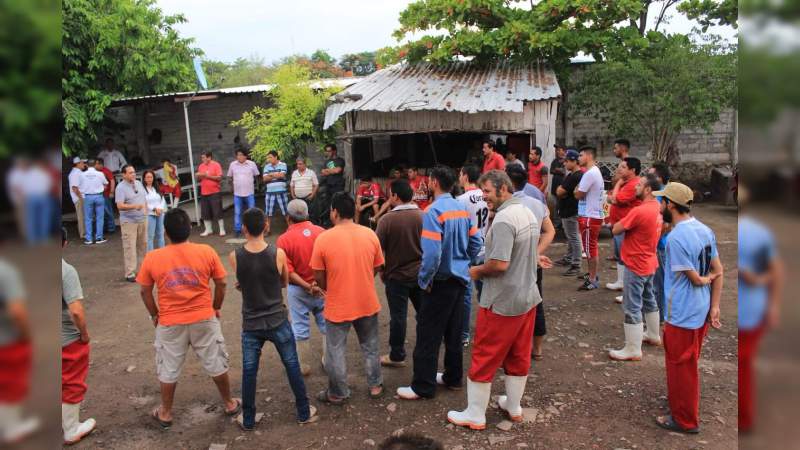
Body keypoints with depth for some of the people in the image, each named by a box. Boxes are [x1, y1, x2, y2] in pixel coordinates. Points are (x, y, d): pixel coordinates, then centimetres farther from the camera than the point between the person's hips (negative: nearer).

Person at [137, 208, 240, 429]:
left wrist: (154, 315, 14)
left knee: (168, 369, 18)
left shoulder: (152, 258, -10)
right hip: (204, 319, 0)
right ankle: (230, 404, 31)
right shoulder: (207, 252, -11)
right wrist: (216, 308, 12)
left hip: (170, 323, 0)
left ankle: (165, 414, 33)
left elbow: (145, 291, -1)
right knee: (215, 364, 16)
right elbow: (221, 283, -4)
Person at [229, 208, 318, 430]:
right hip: (278, 322, -1)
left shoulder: (235, 256, -12)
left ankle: (248, 420, 30)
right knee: (292, 367, 15)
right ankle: (304, 413, 28)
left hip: (251, 324, 1)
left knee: (248, 372, 15)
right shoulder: (278, 254, -14)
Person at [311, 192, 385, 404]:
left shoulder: (323, 238, -16)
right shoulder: (370, 234, -7)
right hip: (367, 303, 3)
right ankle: (375, 385, 35)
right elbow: (376, 268, 3)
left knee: (336, 351, 15)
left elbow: (319, 277, -8)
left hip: (337, 307, -3)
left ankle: (338, 393, 29)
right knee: (370, 346, 22)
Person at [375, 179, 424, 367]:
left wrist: (382, 271, 4)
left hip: (396, 275, -3)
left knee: (398, 316, 7)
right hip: (420, 273, 3)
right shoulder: (423, 216, -8)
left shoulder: (387, 219, -17)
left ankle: (397, 356, 18)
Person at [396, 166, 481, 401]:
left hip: (441, 282, -8)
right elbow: (476, 241, 7)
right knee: (454, 332, 17)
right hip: (460, 278, 8)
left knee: (428, 335, 2)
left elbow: (431, 252, -26)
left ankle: (423, 386, 11)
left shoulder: (433, 211, -19)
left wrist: (424, 280, -14)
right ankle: (453, 377, 29)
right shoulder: (462, 208, 4)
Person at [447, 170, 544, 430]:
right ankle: (514, 407, 33)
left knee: (484, 358, 4)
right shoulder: (528, 213, 8)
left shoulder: (504, 219, -22)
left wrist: (478, 271, -11)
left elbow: (500, 263, -27)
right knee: (519, 356, 18)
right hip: (528, 297, 9)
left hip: (502, 302, -9)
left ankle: (475, 415, 16)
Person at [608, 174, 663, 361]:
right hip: (649, 263, 10)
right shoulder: (656, 207, 4)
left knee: (632, 307, -3)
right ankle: (654, 336, 40)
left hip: (636, 266, -10)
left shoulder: (639, 211, -26)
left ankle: (633, 350, 4)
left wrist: (621, 222, -3)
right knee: (649, 299, 24)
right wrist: (629, 222, -3)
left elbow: (616, 230, -20)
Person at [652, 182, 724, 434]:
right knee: (688, 364, 25)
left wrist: (707, 278, 2)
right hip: (701, 311, 9)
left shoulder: (676, 237, -24)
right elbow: (718, 271, 4)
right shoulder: (705, 230, 3)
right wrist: (714, 306, 5)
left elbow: (695, 279, -19)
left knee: (680, 366, 7)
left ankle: (685, 420, 21)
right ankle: (681, 400, 43)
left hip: (682, 315, -8)